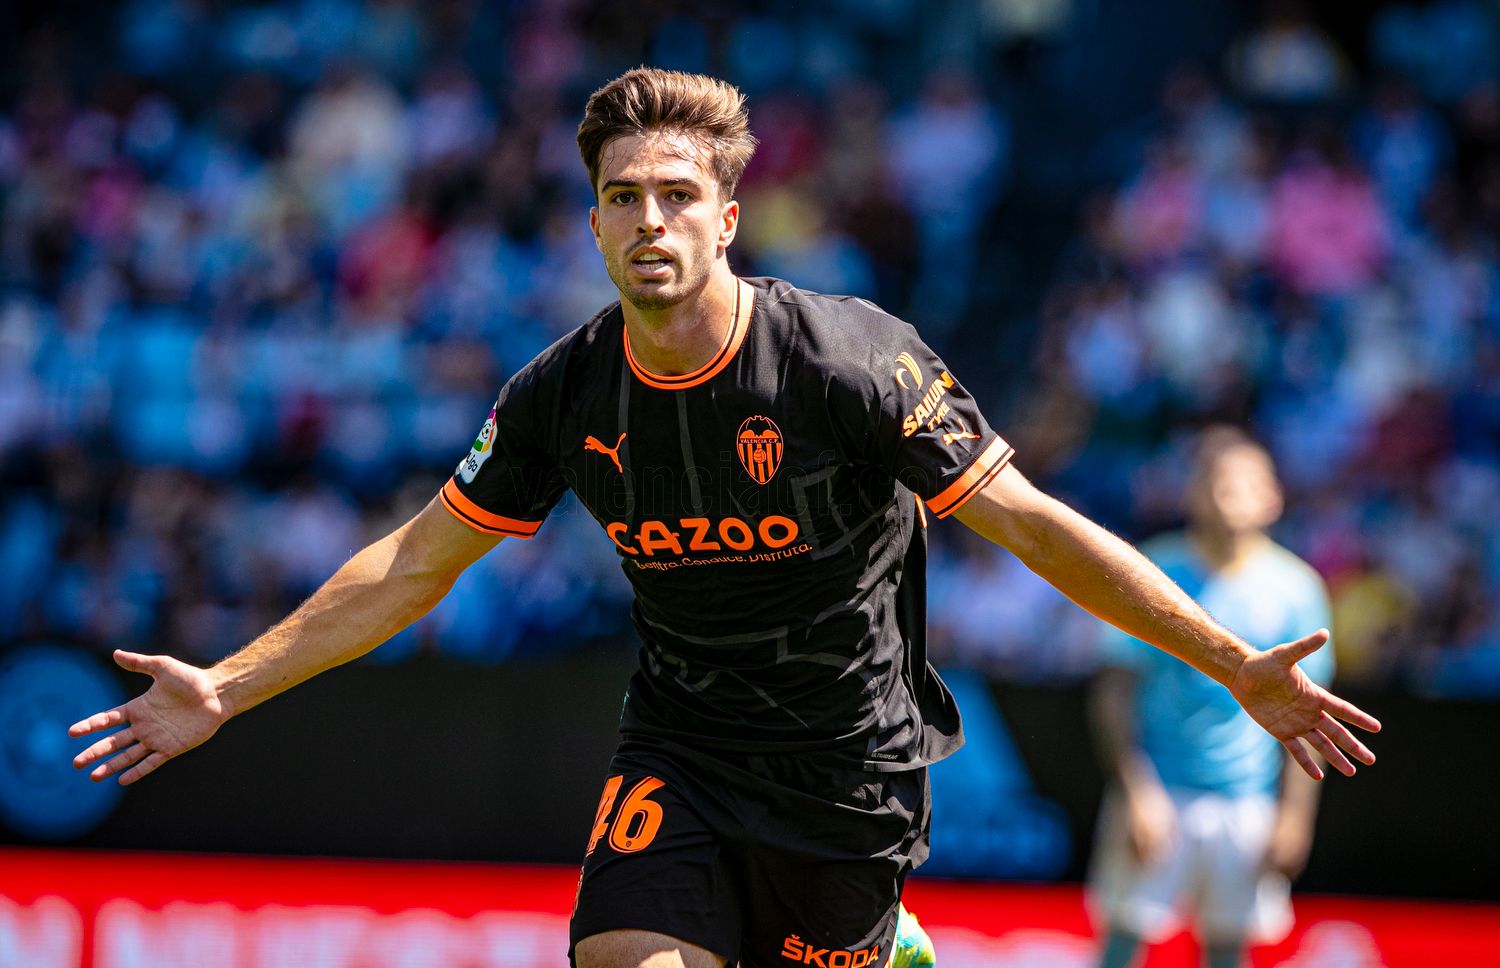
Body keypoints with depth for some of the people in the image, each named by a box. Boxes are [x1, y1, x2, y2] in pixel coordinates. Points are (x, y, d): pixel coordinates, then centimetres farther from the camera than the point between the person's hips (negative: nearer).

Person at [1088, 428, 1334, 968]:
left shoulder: (1296, 587, 1)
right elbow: (1114, 694, -3)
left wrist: (1294, 814, 1)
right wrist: (1137, 792, -12)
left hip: (1249, 801, 2)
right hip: (1159, 795, -2)